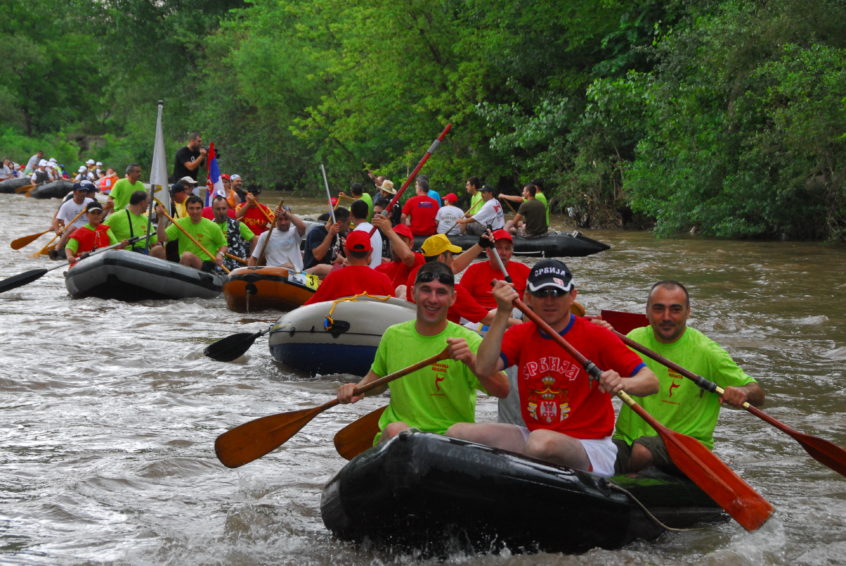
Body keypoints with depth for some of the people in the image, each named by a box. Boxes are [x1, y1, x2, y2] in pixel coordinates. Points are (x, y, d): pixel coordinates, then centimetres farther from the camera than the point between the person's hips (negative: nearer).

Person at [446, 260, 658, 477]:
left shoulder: (596, 336, -5)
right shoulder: (520, 335, 8)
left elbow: (651, 382, -11)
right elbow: (484, 368, -12)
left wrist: (622, 383, -34)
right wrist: (503, 313, -16)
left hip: (589, 448, -5)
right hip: (532, 434, 5)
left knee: (542, 441, -39)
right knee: (457, 433, -14)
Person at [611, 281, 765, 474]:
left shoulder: (706, 351, -6)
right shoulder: (635, 339, 5)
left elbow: (758, 397, -3)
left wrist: (743, 391, -28)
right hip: (628, 438, 2)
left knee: (642, 449, -34)